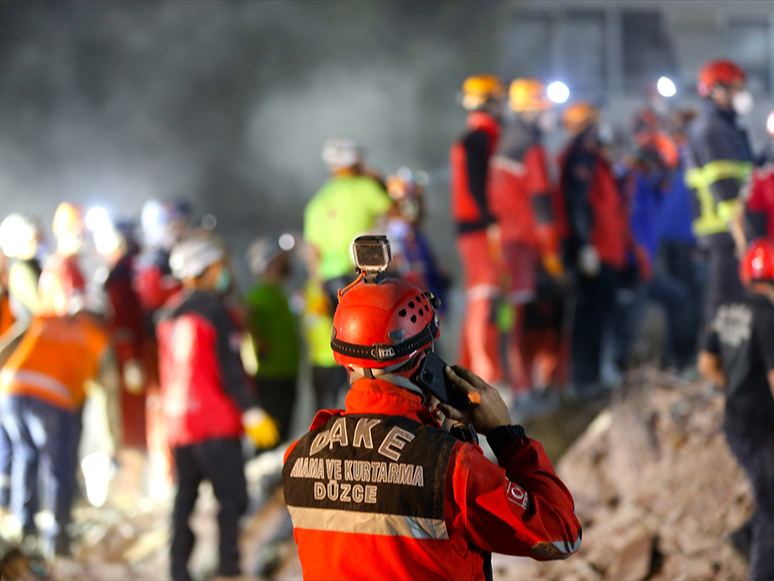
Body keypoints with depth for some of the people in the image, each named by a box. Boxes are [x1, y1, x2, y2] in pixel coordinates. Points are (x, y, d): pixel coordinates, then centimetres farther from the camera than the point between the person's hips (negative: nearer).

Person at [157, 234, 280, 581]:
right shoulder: (213, 308, -8)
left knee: (185, 496, 12)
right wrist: (251, 411, -11)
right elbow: (229, 367, -12)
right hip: (215, 422, -7)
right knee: (232, 496, -3)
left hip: (178, 422, 7)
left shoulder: (169, 312, 12)